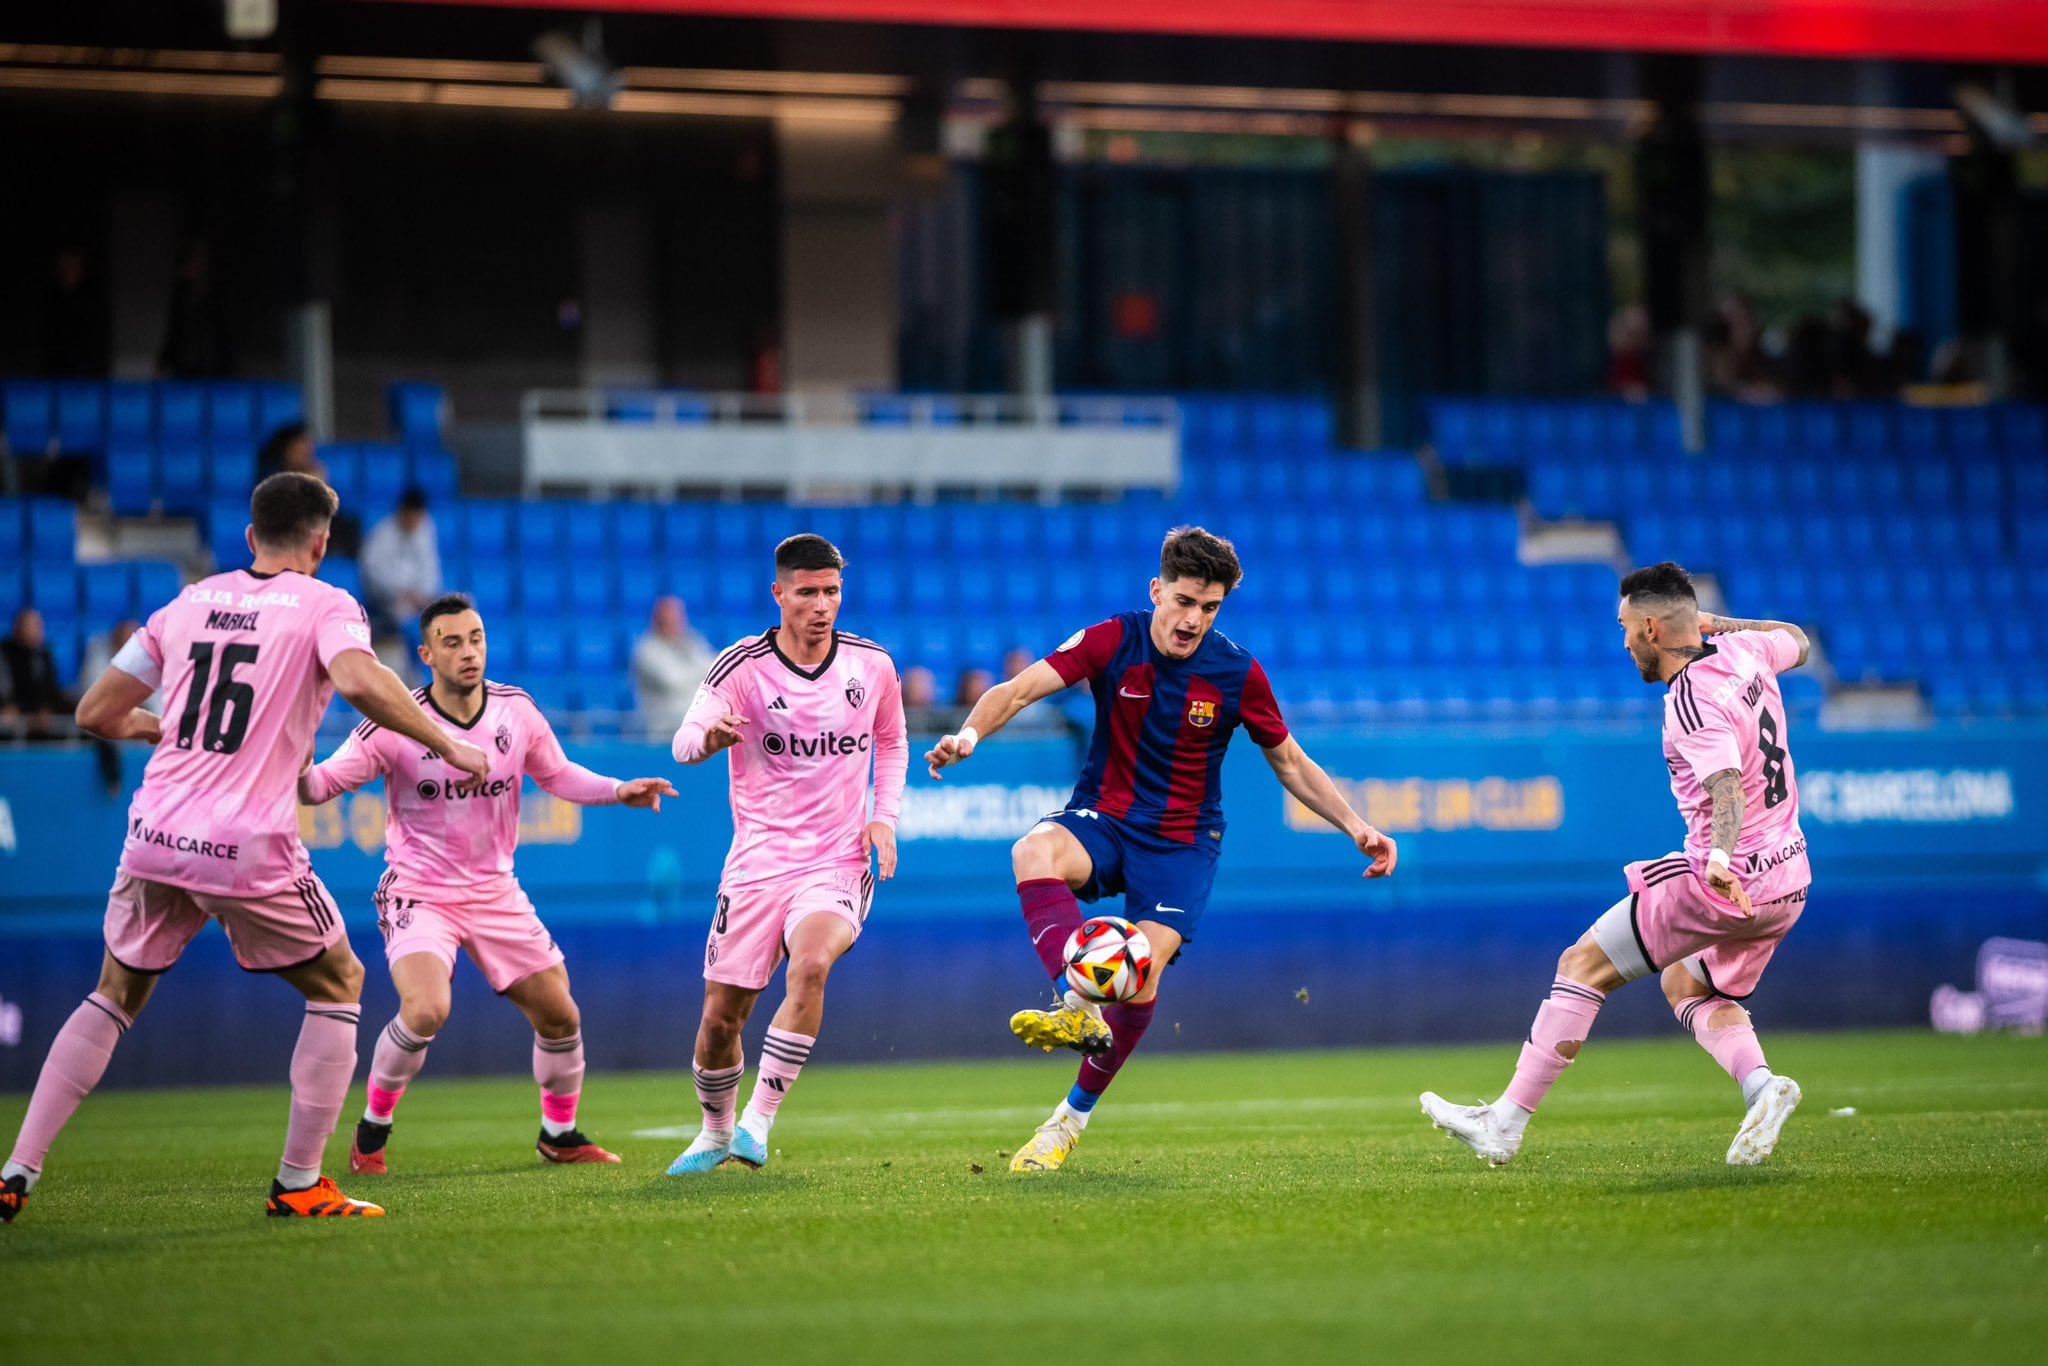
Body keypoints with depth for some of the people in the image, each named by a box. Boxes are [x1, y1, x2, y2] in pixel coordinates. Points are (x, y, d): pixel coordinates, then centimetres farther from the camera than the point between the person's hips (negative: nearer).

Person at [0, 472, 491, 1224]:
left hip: (154, 840, 4)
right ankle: (299, 1184, 12)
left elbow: (96, 712, 16)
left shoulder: (189, 602, 14)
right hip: (247, 851, -4)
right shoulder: (323, 606, 0)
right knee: (338, 986, 16)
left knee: (115, 995, 22)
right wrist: (448, 746, -11)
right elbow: (361, 682, -21)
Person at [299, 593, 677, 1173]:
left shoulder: (517, 711, -3)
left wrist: (619, 791, -2)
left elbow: (557, 775, 13)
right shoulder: (396, 724, -16)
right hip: (419, 894, -5)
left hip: (495, 893, 5)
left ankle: (559, 1134, 30)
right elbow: (325, 782, -15)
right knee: (426, 1011, -28)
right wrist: (299, 777, -38)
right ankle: (373, 1127, -4)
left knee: (560, 1017, 5)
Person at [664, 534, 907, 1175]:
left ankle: (758, 1122, -22)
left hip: (837, 863, 0)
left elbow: (892, 742, 20)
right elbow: (684, 742, -20)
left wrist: (884, 816, 4)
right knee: (720, 1016, 2)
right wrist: (710, 736, -44)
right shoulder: (743, 665, -7)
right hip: (757, 862, 0)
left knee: (809, 966, -30)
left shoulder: (872, 665, 1)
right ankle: (716, 1133, 31)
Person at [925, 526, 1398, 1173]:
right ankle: (1078, 1009, -45)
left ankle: (1072, 1119, 1)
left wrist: (1356, 827, -2)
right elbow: (1019, 689, -18)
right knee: (1034, 852, -36)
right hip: (1101, 820, 0)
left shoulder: (1237, 673, -7)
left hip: (1182, 842, 0)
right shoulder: (1113, 641, -9)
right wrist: (971, 733, -39)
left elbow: (1289, 762, 7)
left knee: (1142, 978, -21)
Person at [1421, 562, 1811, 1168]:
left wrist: (1721, 856, -51)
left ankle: (1505, 1125, -1)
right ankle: (1761, 1084, -2)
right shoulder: (1744, 652, 5)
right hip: (1789, 880, 9)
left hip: (1729, 881, -9)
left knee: (1583, 966, -2)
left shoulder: (1693, 702, -19)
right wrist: (1716, 623, 28)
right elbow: (1798, 641, 29)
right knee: (1689, 988, 27)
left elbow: (1728, 785, -35)